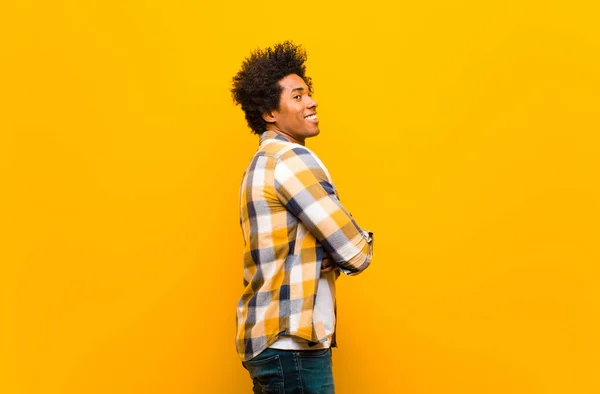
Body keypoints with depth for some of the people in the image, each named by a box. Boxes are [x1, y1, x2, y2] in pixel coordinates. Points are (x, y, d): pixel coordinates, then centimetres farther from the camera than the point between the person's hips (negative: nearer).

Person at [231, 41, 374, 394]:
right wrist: (362, 243, 7)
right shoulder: (292, 159, -12)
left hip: (273, 340, 10)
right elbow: (355, 252, -16)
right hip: (290, 343, -10)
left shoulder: (264, 163, 19)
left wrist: (328, 258, -2)